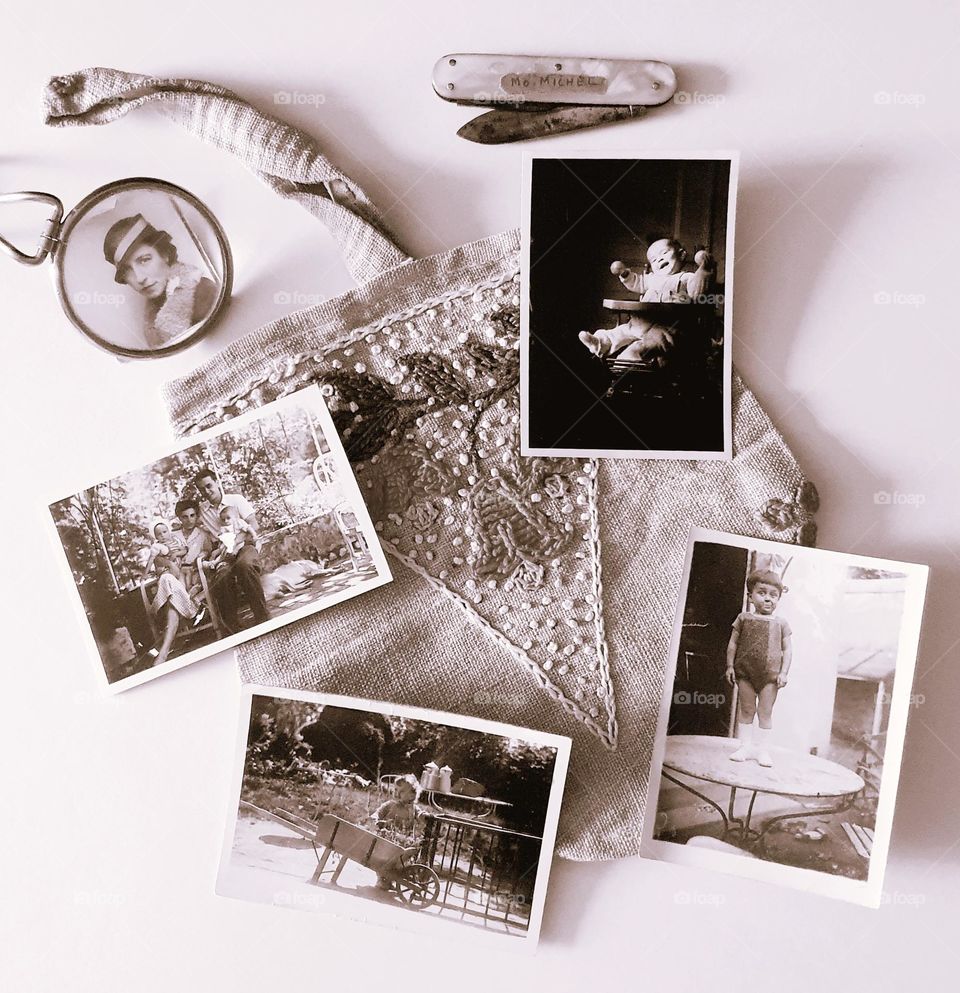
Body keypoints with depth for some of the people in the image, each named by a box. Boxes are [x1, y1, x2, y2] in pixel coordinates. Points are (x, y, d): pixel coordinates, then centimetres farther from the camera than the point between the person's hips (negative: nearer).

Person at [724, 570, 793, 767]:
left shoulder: (781, 624, 6)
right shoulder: (743, 618, 5)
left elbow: (787, 649, 5)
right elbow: (733, 643, 6)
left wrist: (784, 672, -5)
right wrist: (730, 666, 0)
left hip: (770, 675, 0)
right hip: (745, 672, 0)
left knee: (765, 712, 3)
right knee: (746, 709, 7)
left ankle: (762, 749, 11)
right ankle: (745, 746, 15)